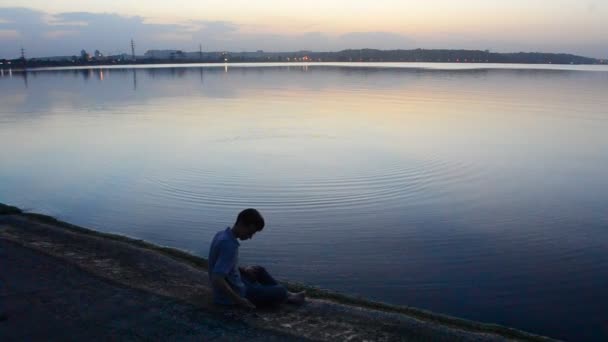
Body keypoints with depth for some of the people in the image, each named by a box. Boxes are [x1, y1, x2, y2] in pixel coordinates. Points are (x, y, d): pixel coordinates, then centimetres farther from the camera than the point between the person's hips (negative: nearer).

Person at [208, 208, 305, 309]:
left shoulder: (221, 234, -1)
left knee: (260, 271, 27)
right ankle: (287, 296, 35)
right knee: (281, 291, 2)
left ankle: (287, 295, 34)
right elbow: (216, 280, -35)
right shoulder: (229, 245, -29)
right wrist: (239, 300, -26)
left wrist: (243, 270, 9)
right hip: (233, 294, -9)